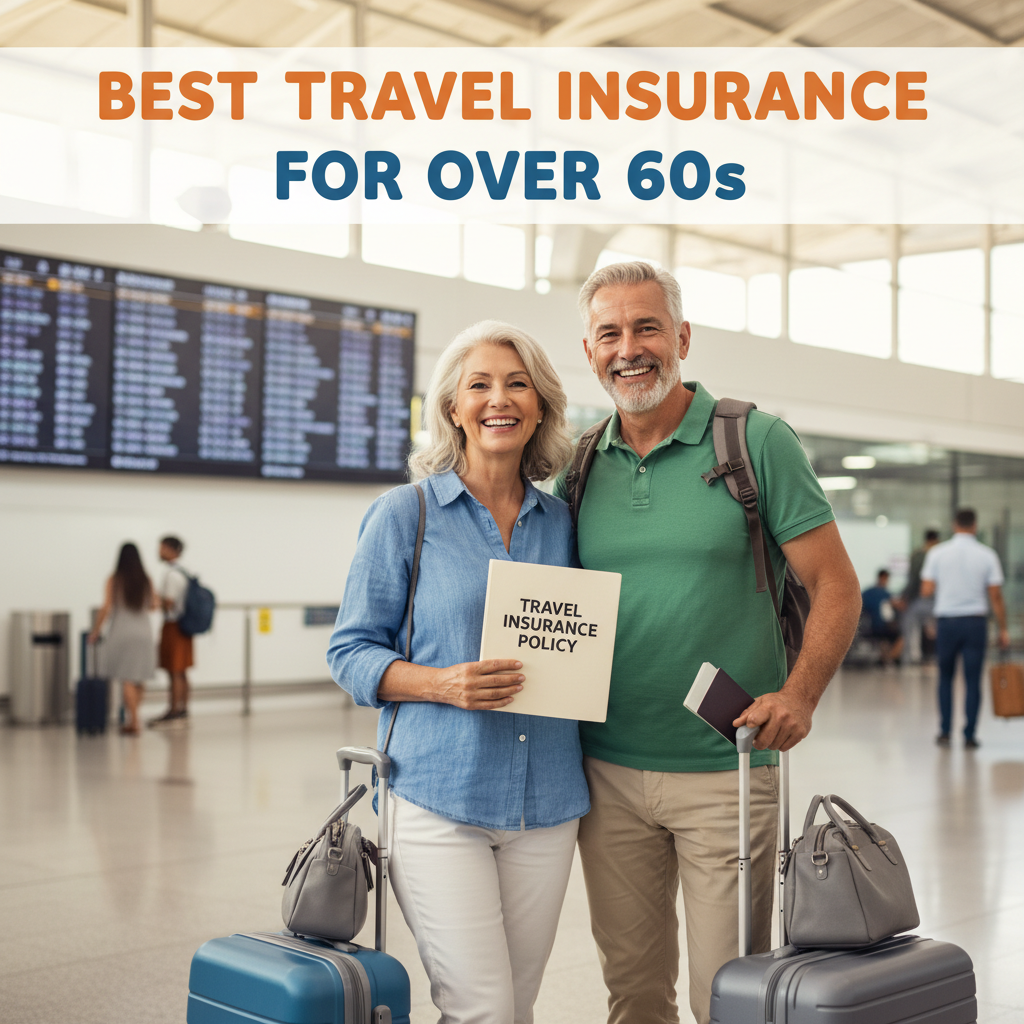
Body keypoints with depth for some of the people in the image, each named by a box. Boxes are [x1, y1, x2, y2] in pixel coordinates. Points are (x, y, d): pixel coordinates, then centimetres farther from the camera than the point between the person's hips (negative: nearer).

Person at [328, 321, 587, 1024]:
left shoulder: (562, 522, 10)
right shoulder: (404, 514, -2)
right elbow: (351, 653, -1)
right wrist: (442, 683, -18)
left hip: (546, 801, 4)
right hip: (439, 798, -4)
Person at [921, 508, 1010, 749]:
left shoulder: (937, 553, -2)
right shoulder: (987, 555, -3)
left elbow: (926, 590, -4)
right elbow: (996, 596, -4)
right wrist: (1003, 629, 4)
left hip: (946, 621, 1)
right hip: (975, 621, -1)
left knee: (945, 678, 14)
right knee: (973, 681, 4)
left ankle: (945, 732, 11)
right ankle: (969, 736, 5)